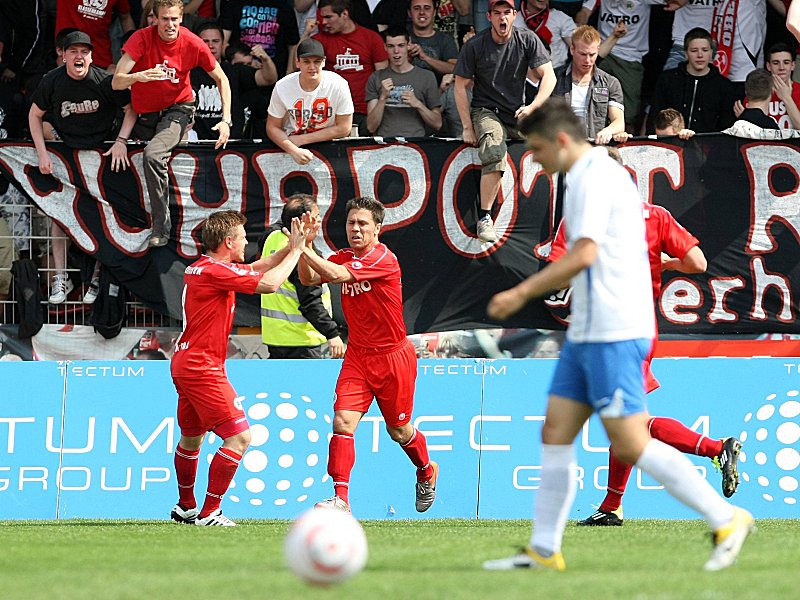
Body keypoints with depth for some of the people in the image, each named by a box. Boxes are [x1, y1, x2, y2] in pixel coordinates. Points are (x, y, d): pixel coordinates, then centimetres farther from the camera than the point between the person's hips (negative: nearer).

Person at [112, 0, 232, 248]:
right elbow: (116, 82, -22)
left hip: (177, 109, -4)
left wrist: (226, 120, -6)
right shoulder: (141, 39, -15)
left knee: (153, 155, -28)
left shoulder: (192, 44, -13)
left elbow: (221, 79, 3)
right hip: (145, 114, 4)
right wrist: (139, 76, -43)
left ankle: (160, 227, -25)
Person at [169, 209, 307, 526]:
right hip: (202, 367, -10)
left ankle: (186, 507, 37)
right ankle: (209, 513, -8)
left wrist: (290, 248, 13)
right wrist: (295, 252, -8)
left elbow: (258, 268, 23)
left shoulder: (199, 268, 12)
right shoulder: (215, 271, -18)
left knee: (191, 438, 23)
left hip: (185, 364, 10)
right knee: (239, 437, -9)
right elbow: (268, 284, -21)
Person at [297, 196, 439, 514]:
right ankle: (341, 498, -16)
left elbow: (337, 274, -30)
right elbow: (309, 278, -5)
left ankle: (426, 471, 42)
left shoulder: (384, 259, -19)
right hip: (357, 355, 5)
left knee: (399, 430, 11)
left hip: (393, 356, -5)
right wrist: (306, 244, -18)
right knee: (343, 422, -14)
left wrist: (304, 247, -28)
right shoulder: (344, 257, 4)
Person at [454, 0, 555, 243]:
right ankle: (484, 219, -27)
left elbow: (549, 76, -4)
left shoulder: (528, 40, -1)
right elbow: (460, 86, -1)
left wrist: (532, 107, -21)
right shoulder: (475, 46, -6)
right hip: (486, 111, -4)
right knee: (495, 156, -31)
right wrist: (467, 128, -7)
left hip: (518, 114, 4)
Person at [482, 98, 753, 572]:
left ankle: (726, 520, -4)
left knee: (629, 444, -10)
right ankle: (544, 550, 9)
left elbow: (583, 255, -22)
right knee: (556, 434, 7)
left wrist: (521, 293, -17)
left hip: (612, 334, -10)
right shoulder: (606, 173, 18)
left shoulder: (593, 178, -14)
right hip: (588, 333, 10)